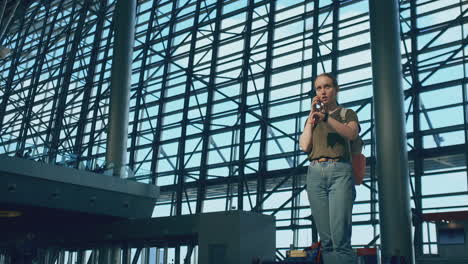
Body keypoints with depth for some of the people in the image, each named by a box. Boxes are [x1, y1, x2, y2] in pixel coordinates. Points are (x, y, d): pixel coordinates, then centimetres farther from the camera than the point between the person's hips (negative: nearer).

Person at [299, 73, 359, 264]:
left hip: (340, 171, -3)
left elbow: (352, 134, -6)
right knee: (326, 240, -3)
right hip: (315, 173, 3)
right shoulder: (312, 117, 25)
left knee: (340, 238, -17)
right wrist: (312, 115, 8)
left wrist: (326, 117, -17)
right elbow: (304, 146, 10)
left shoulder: (347, 114, 16)